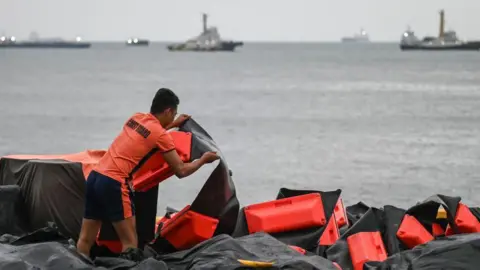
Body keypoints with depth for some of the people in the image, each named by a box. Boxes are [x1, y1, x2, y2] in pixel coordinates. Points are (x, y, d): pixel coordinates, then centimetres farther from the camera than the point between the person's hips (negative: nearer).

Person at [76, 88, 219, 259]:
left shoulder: (136, 118, 17)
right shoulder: (161, 135, -4)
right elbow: (181, 171, 1)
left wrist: (173, 125, 46)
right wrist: (203, 160, 17)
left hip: (94, 176, 8)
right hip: (113, 184, -8)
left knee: (85, 240, 8)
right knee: (130, 244, -5)